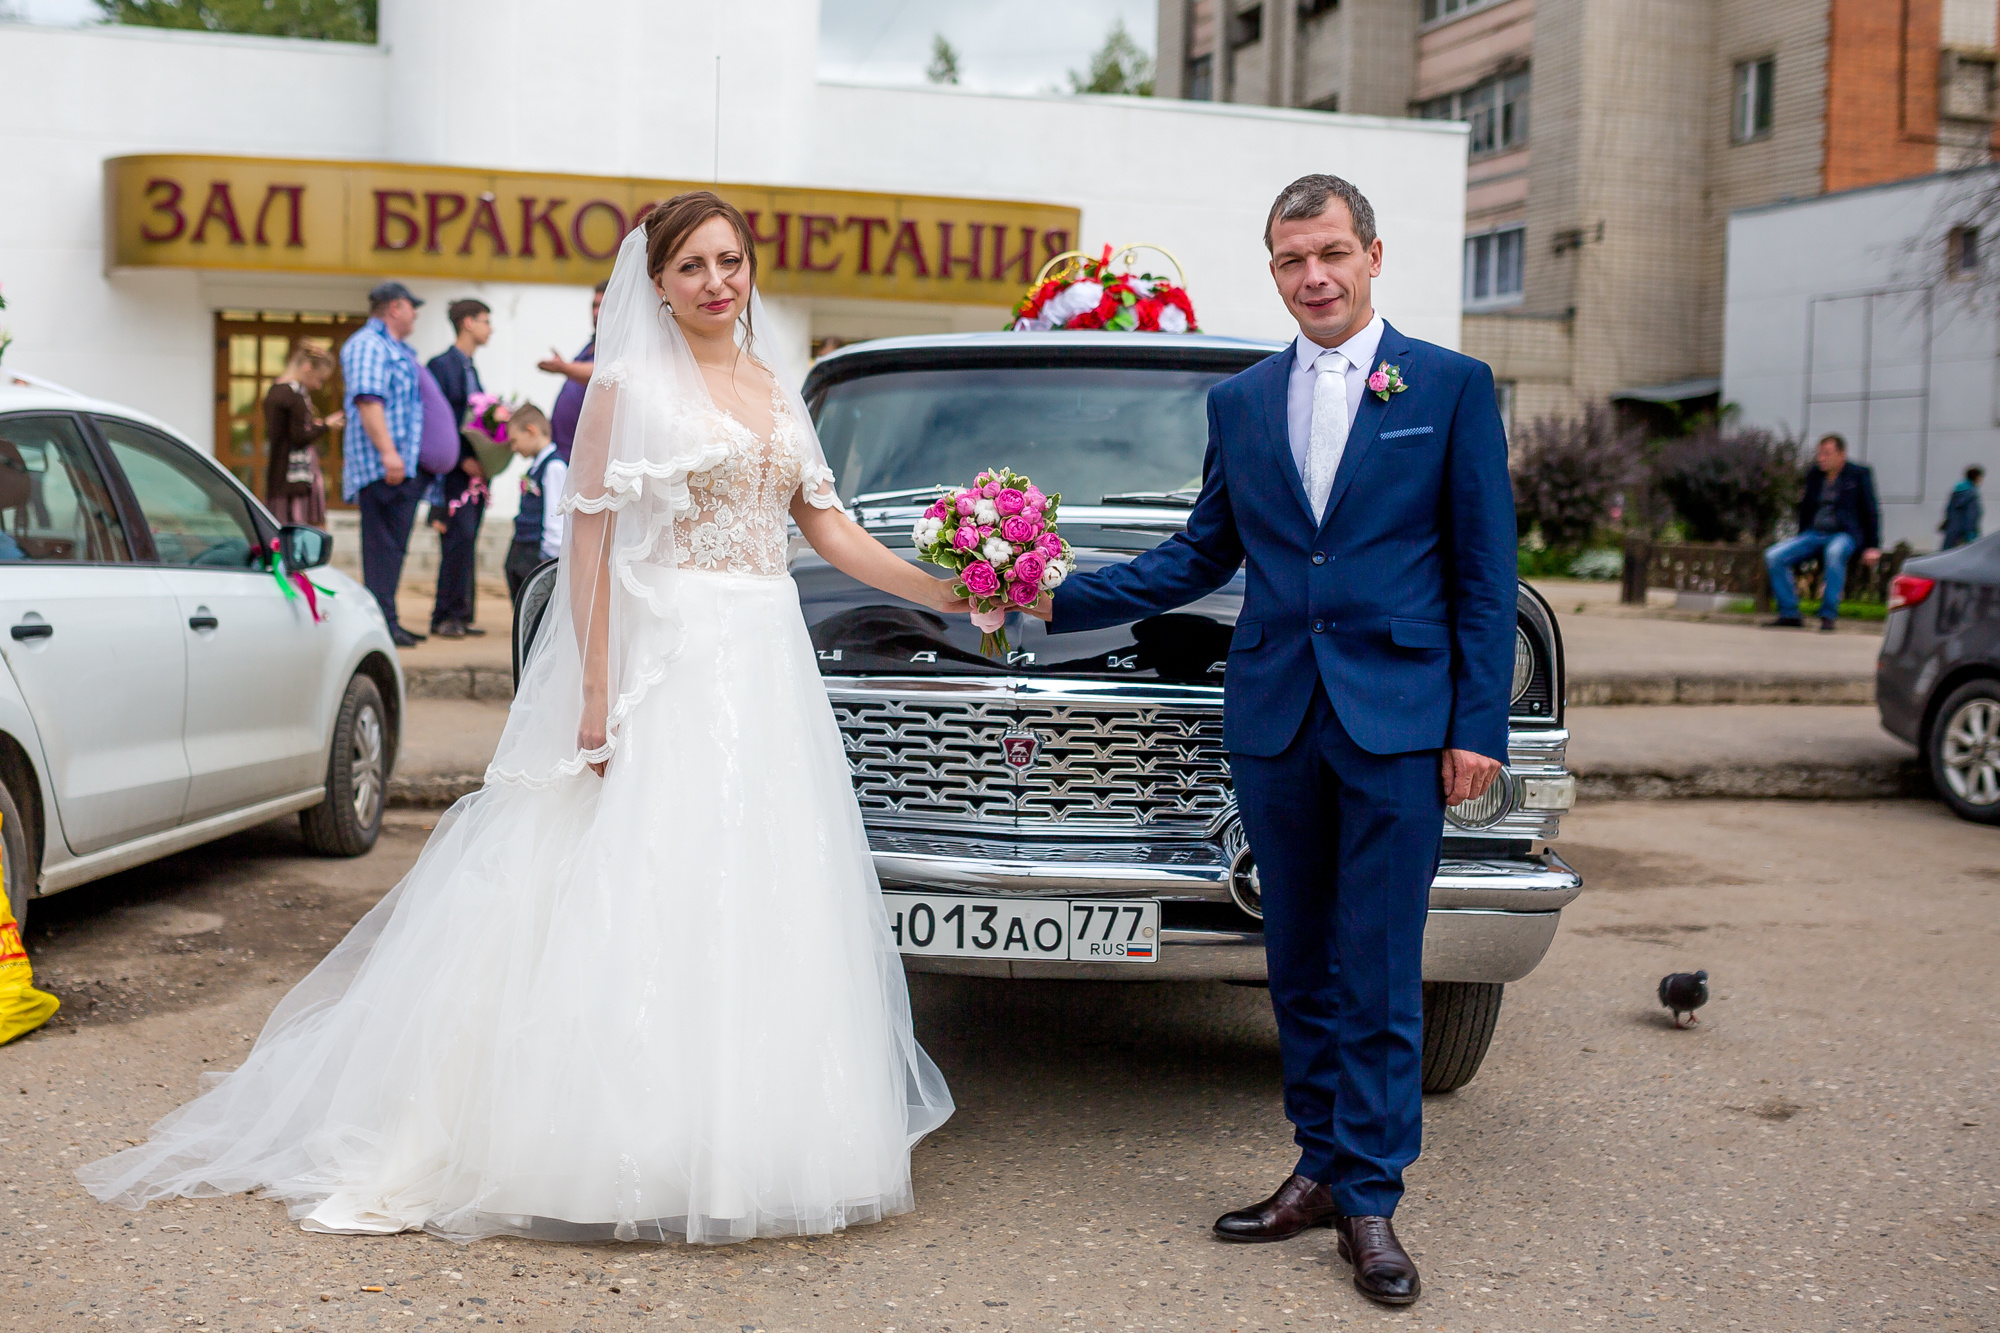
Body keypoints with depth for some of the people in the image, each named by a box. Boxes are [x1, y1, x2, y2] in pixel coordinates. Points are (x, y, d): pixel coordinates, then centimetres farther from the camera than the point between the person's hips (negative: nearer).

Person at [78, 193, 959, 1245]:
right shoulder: (629, 385, 0)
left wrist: (953, 595, 9)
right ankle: (635, 1144, 1)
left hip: (770, 671, 6)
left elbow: (830, 530, 17)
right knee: (648, 901, -7)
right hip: (667, 664, -6)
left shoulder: (776, 391, 17)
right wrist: (596, 697, -14)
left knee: (764, 909, 6)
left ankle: (745, 1140, 15)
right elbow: (589, 541, -6)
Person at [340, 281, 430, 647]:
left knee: (393, 546, 10)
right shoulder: (368, 345, -7)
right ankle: (382, 623, -12)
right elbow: (368, 400, -18)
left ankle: (387, 620, 14)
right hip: (383, 467, -10)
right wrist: (387, 452, -26)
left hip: (405, 466, 10)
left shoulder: (399, 350, 24)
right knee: (384, 545, -11)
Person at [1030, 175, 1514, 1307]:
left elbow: (1485, 572, 0)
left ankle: (1371, 1199, 9)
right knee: (1301, 970, 10)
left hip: (1398, 719, -3)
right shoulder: (1239, 403, 12)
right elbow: (1203, 555, 15)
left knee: (1378, 977, -2)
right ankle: (1322, 1169, 22)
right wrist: (1060, 598, 5)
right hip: (1276, 717, 4)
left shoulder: (1453, 387, 2)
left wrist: (1479, 728, -6)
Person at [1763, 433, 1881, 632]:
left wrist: (1872, 547, -4)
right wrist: (1799, 541, 23)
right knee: (1773, 557, -18)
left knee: (1834, 553, -42)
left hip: (1844, 535, -5)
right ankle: (1789, 614, -11)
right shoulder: (1813, 474, 14)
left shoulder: (1859, 475, 3)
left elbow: (1870, 512, 3)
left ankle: (1828, 616, -32)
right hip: (1814, 534, 5)